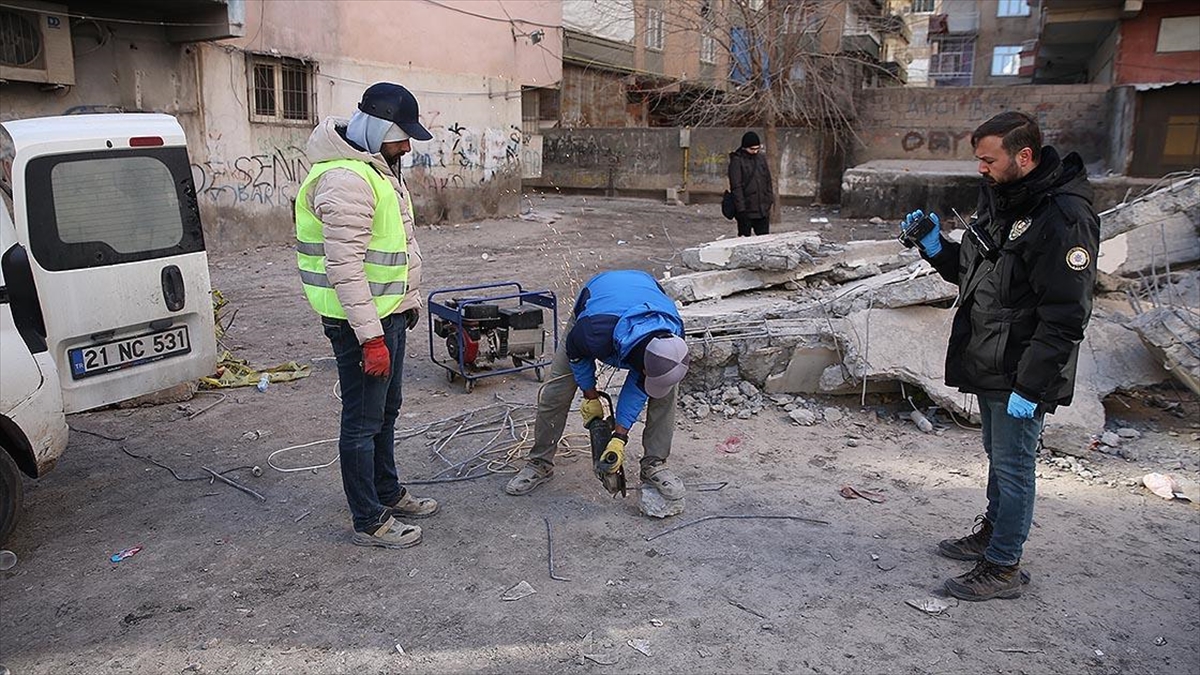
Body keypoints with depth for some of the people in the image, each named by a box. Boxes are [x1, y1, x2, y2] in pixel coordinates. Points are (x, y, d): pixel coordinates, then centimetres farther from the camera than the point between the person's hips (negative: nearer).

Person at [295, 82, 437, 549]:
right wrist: (371, 337, -27)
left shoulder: (377, 169, 12)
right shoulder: (345, 180, -22)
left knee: (385, 411, 21)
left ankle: (388, 494, 38)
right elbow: (345, 268, -27)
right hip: (360, 322, -10)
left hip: (388, 314, 11)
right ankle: (369, 523, 15)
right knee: (363, 422, 2)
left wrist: (409, 300, 22)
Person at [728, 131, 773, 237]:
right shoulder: (737, 161, -10)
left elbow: (768, 181, 17)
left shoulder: (761, 158, 9)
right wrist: (741, 209, -18)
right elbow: (736, 187, -14)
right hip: (746, 211, -6)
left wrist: (770, 199, 9)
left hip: (763, 210, 6)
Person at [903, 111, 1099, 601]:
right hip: (989, 367, 9)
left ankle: (1003, 567, 16)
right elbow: (971, 272, 18)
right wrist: (934, 246, 1)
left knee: (1012, 466, 2)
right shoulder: (1000, 200, 9)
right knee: (998, 456, 23)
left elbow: (1064, 318, -24)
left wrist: (1030, 386, -24)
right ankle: (991, 533, 41)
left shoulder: (1064, 218, -22)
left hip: (1022, 375, -9)